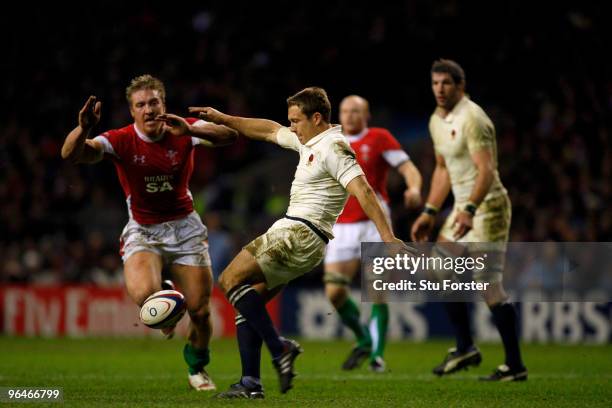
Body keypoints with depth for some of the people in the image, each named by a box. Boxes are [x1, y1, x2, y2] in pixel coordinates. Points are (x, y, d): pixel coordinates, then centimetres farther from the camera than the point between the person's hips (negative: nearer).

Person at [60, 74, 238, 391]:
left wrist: (189, 130, -42)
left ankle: (197, 365, 30)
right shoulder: (120, 141, -14)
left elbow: (229, 136, -25)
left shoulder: (184, 130, -10)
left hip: (185, 227, 1)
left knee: (200, 311, -2)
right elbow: (71, 154, -27)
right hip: (142, 231, -1)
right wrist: (83, 130, -49)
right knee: (144, 294, -31)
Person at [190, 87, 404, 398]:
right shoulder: (309, 142, 17)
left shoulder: (334, 148, -13)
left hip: (300, 233, -10)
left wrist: (386, 236, -32)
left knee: (230, 280, -13)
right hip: (294, 234, 10)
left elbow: (362, 190, -23)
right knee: (247, 303, 7)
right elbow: (269, 130, 30)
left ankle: (280, 349, -15)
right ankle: (251, 383, 3)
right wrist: (222, 119, 29)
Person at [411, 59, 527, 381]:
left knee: (490, 288, -11)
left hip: (487, 207, -10)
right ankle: (465, 349, 20)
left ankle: (515, 366, -6)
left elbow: (486, 170, -27)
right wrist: (429, 213, 23)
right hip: (463, 208, 10)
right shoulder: (437, 121, 12)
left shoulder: (472, 119, -17)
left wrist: (469, 210, -39)